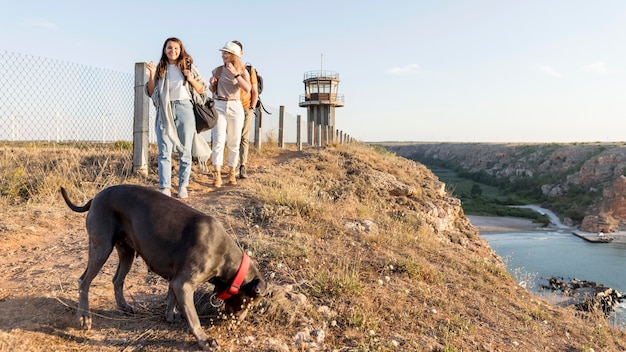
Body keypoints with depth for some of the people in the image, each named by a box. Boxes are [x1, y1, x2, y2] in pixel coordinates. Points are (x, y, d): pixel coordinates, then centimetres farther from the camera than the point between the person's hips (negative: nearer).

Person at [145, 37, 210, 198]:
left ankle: (183, 186, 10)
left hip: (184, 108, 0)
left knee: (185, 150, 2)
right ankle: (165, 188, -7)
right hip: (165, 112, 1)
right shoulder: (160, 69, 12)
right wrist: (151, 75, -2)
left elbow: (202, 90, 10)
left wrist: (191, 79, -7)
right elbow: (151, 93, 11)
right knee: (164, 151, -6)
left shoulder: (189, 67, 10)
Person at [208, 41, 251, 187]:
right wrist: (211, 83, -3)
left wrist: (235, 74, -24)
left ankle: (232, 173, 17)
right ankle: (217, 175, -9)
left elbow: (247, 89, -17)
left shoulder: (242, 71, 2)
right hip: (219, 107, 1)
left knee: (234, 143, 5)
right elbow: (212, 90, 19)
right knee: (218, 141, -10)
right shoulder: (217, 70, 8)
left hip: (235, 108, 0)